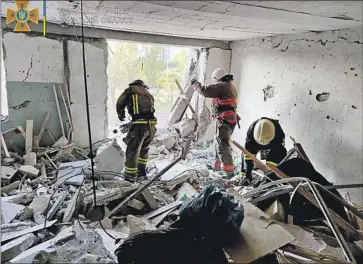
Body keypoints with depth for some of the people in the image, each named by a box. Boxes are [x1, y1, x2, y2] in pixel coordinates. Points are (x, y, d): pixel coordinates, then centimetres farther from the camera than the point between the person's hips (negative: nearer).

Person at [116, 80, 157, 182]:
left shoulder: (130, 91, 10)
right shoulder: (148, 94, 25)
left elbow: (119, 103, 12)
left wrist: (121, 115, 33)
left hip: (140, 124, -6)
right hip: (152, 124, 6)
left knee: (132, 150, 3)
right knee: (144, 148, 23)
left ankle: (130, 176, 7)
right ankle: (142, 172, 34)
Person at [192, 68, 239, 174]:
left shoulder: (222, 86, -11)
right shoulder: (231, 87, 21)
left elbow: (205, 91, -16)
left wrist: (196, 84, 1)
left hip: (224, 119, -11)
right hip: (231, 118, 11)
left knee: (222, 143, -18)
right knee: (220, 142, 22)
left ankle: (228, 168, -29)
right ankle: (218, 165, 34)